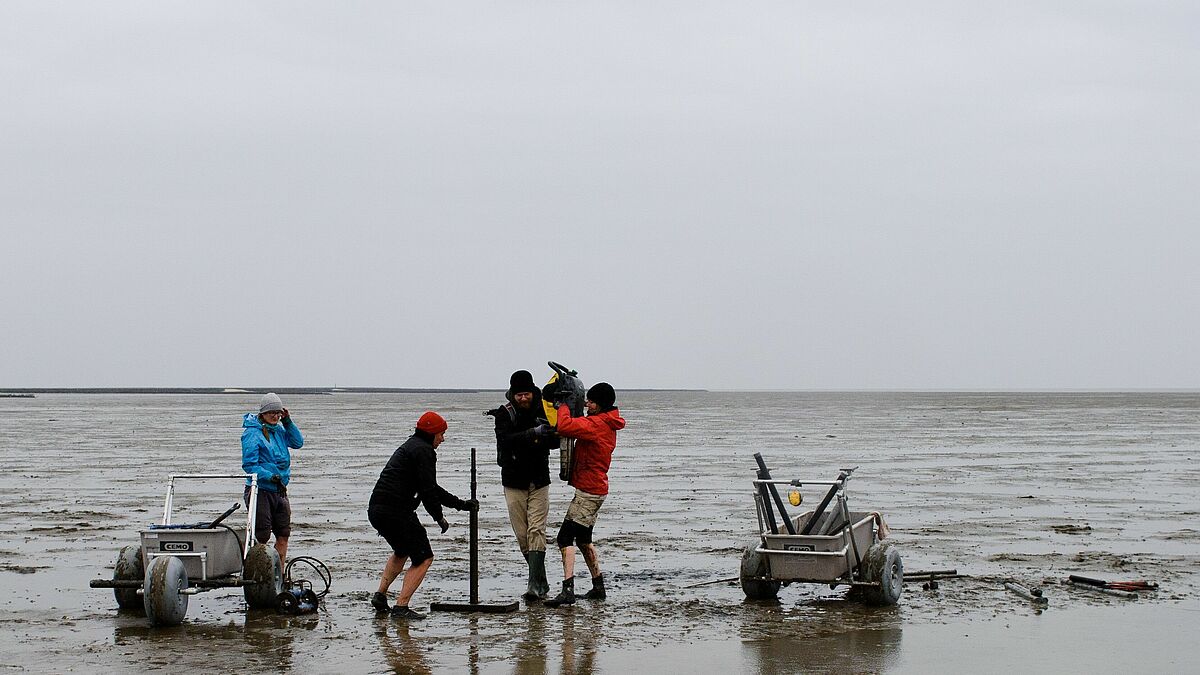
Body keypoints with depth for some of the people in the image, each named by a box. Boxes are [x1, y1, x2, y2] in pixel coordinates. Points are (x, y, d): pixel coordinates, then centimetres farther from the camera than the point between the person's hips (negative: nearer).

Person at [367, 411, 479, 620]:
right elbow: (427, 489, -14)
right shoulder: (424, 451, -8)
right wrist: (439, 517, -1)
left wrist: (461, 504, 30)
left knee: (402, 550, 32)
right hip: (396, 512, -10)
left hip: (375, 510, 10)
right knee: (424, 557, 0)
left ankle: (380, 595, 27)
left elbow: (430, 488, 30)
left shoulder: (410, 446, 25)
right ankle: (401, 606, -7)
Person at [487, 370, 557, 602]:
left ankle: (535, 585, -19)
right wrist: (532, 433, -37)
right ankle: (541, 582, 16)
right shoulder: (504, 414, -6)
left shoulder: (543, 411, -1)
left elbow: (555, 442, -2)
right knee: (522, 535, 3)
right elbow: (506, 440, -24)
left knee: (536, 531, -12)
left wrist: (551, 434, -25)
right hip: (514, 483, 0)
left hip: (539, 481, 0)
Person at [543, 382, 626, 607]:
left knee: (565, 537, -14)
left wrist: (563, 406, -14)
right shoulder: (608, 424, 13)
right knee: (583, 539, 21)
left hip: (588, 491, -10)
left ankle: (568, 590, -23)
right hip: (597, 489, 10)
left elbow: (565, 427, -32)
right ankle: (598, 587, 26)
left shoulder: (596, 424, -19)